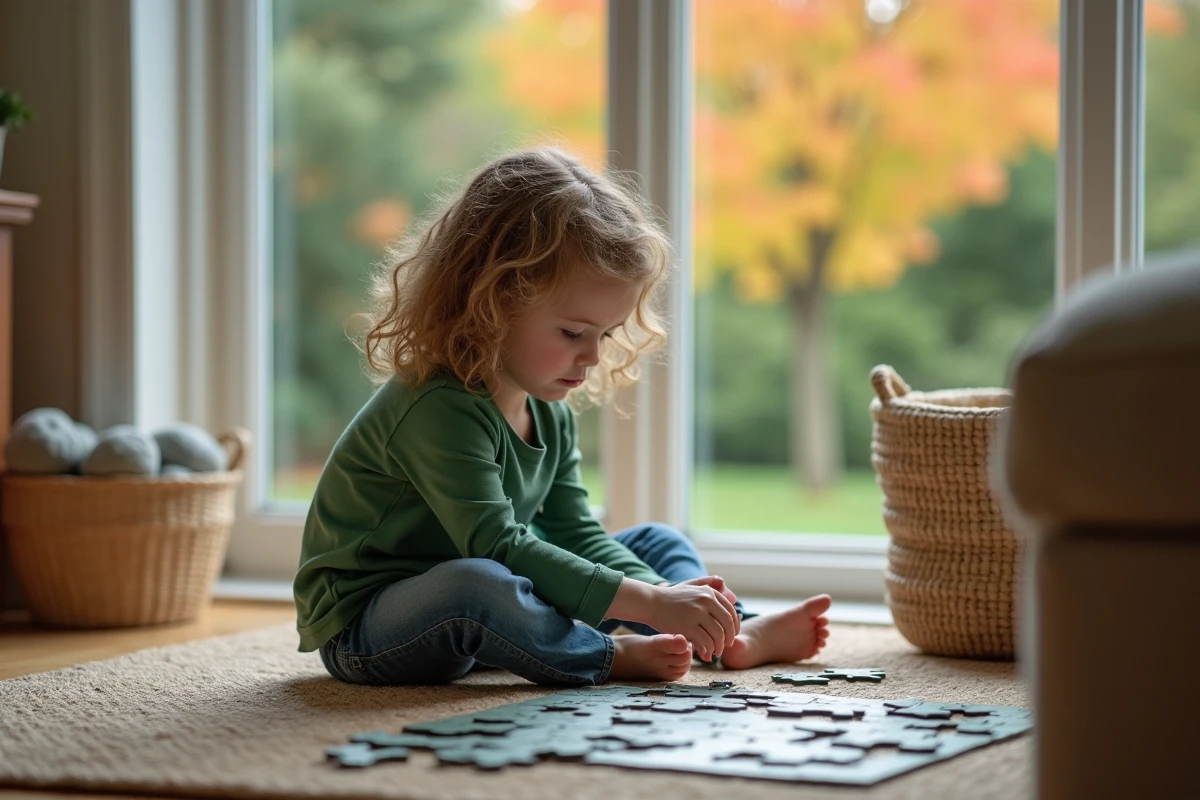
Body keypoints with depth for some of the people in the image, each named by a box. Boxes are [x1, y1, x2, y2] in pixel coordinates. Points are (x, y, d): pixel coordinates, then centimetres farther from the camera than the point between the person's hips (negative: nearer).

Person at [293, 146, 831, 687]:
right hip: (362, 631, -9)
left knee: (658, 544, 14)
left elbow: (577, 535, 4)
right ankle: (614, 658, -22)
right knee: (475, 584, -42)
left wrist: (666, 596, -15)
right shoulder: (438, 410, -29)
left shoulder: (548, 413, 3)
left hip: (480, 619, 9)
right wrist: (649, 603, -34)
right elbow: (498, 550, -35)